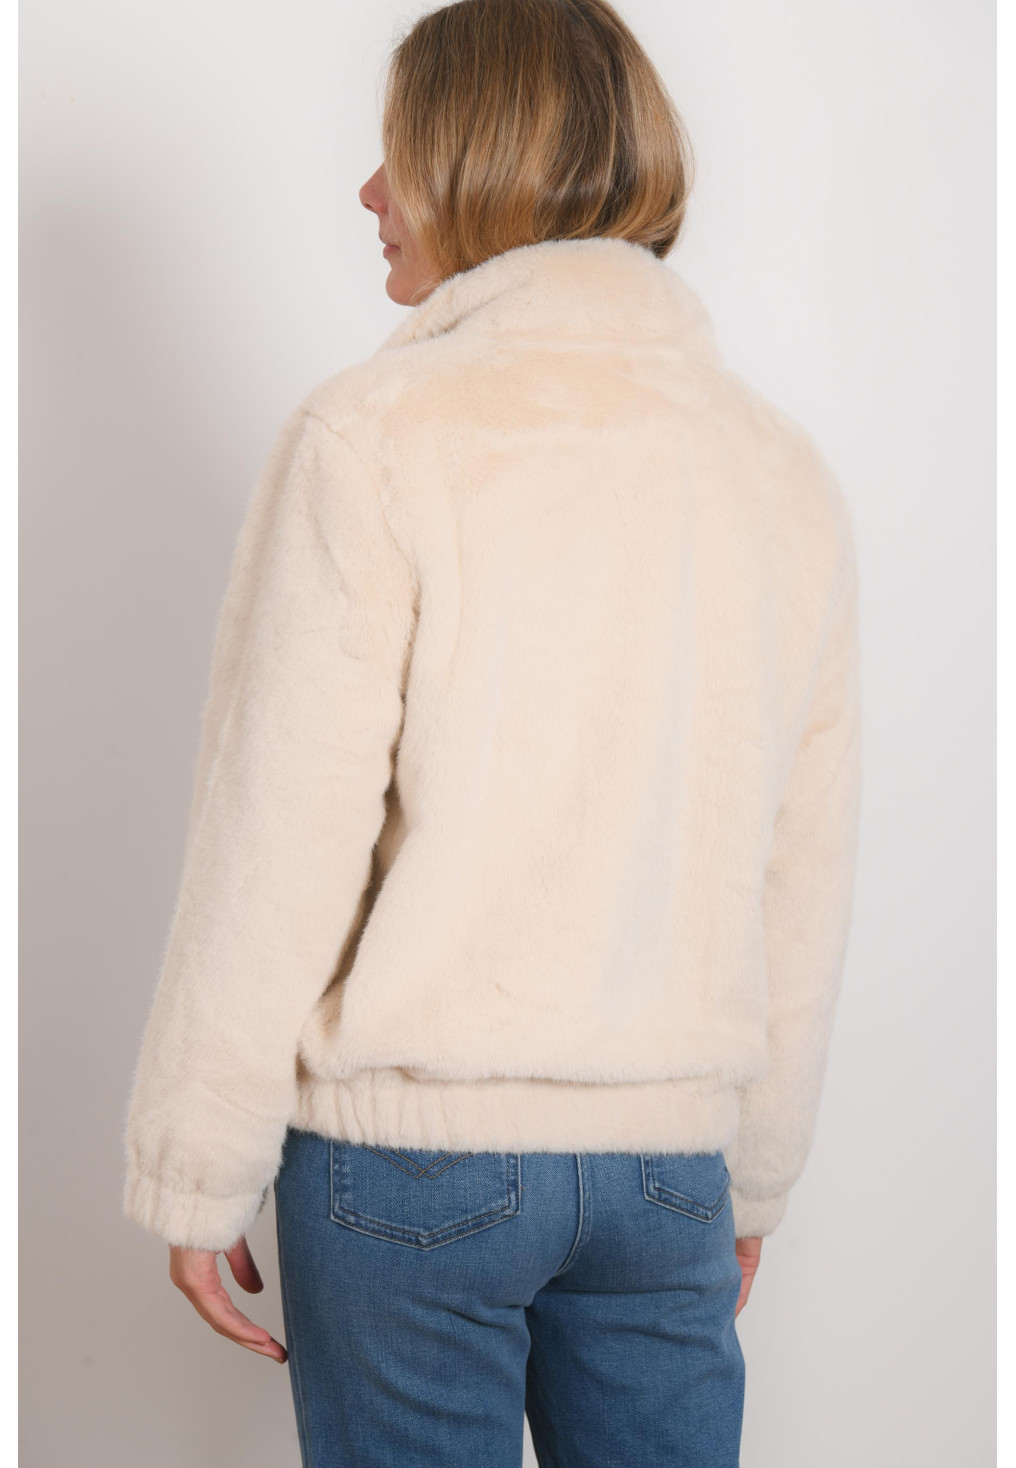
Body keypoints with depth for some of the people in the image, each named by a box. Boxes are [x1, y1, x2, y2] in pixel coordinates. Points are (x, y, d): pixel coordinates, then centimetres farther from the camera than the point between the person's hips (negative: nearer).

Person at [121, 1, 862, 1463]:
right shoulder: (786, 474, 4)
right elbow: (803, 889, 7)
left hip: (410, 1140, -4)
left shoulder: (376, 437, -11)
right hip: (669, 1156, 4)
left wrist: (197, 1177, -1)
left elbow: (277, 853, -12)